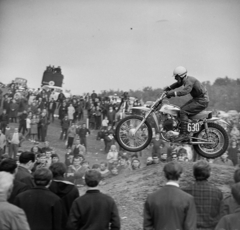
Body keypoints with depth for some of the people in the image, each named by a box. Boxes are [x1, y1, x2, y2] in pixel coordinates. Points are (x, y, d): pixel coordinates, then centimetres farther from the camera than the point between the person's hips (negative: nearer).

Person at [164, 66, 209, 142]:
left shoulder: (188, 81, -21)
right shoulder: (185, 79, 10)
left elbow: (185, 91, -40)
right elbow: (178, 84, 30)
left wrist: (173, 93, -42)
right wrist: (168, 88, 18)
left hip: (201, 101, -11)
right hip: (197, 99, 11)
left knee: (183, 111, -19)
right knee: (182, 109, 13)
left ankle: (184, 134, -23)